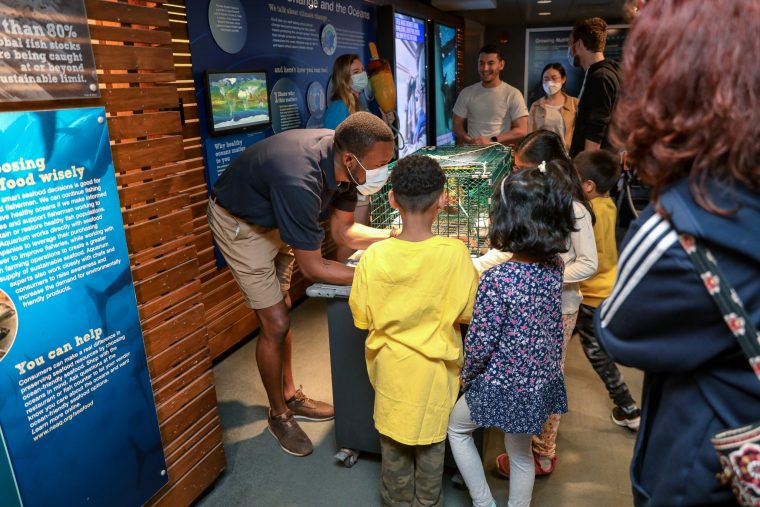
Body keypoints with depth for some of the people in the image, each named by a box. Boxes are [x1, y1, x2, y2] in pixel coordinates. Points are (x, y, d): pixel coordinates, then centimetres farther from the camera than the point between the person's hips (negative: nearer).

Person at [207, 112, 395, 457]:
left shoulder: (342, 162, -18)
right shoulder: (299, 181, -42)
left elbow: (343, 231, -7)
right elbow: (313, 268, -33)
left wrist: (394, 235, -19)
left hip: (274, 218, 8)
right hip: (239, 222, -8)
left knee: (280, 310, 17)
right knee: (275, 324, -6)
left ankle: (290, 395, 35)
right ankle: (278, 415, 16)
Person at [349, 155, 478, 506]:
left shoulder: (374, 256, -19)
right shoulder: (455, 253, -22)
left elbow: (362, 319, -7)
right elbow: (467, 314, -11)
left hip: (391, 364, 1)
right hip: (435, 366, -1)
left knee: (393, 436, 22)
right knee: (431, 438, 21)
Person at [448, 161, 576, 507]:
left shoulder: (497, 279, -29)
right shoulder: (555, 268, -8)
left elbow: (480, 342, -20)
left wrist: (466, 376, -3)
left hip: (502, 384, -5)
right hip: (541, 381, 6)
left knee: (456, 426, 23)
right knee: (521, 455, 25)